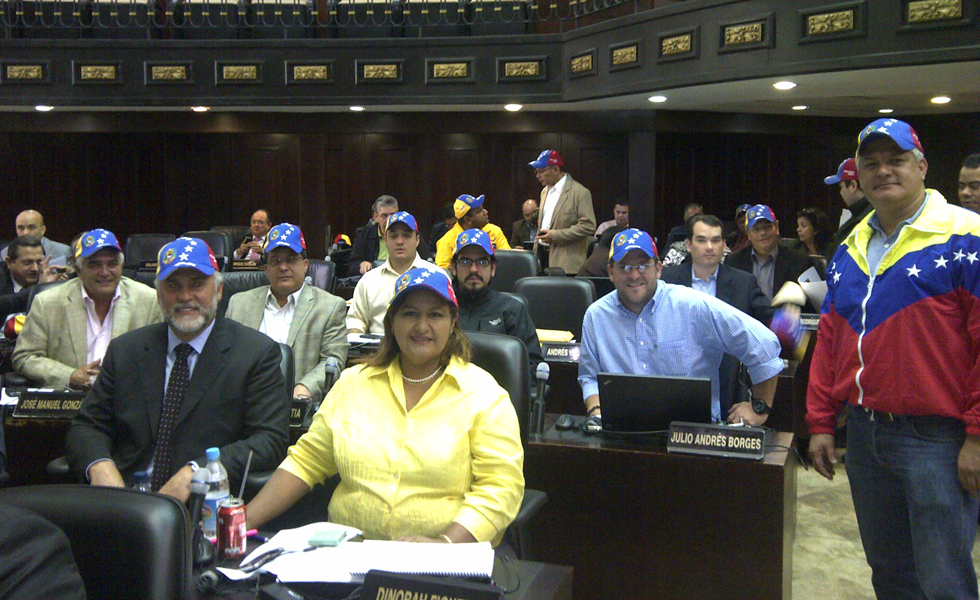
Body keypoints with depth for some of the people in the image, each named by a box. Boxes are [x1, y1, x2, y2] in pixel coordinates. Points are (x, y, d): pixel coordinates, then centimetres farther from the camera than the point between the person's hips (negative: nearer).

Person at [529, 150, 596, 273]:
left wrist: (555, 235, -17)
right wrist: (536, 252, 16)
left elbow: (588, 226, -16)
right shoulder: (545, 191, 17)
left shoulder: (580, 192, -9)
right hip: (543, 256, 7)